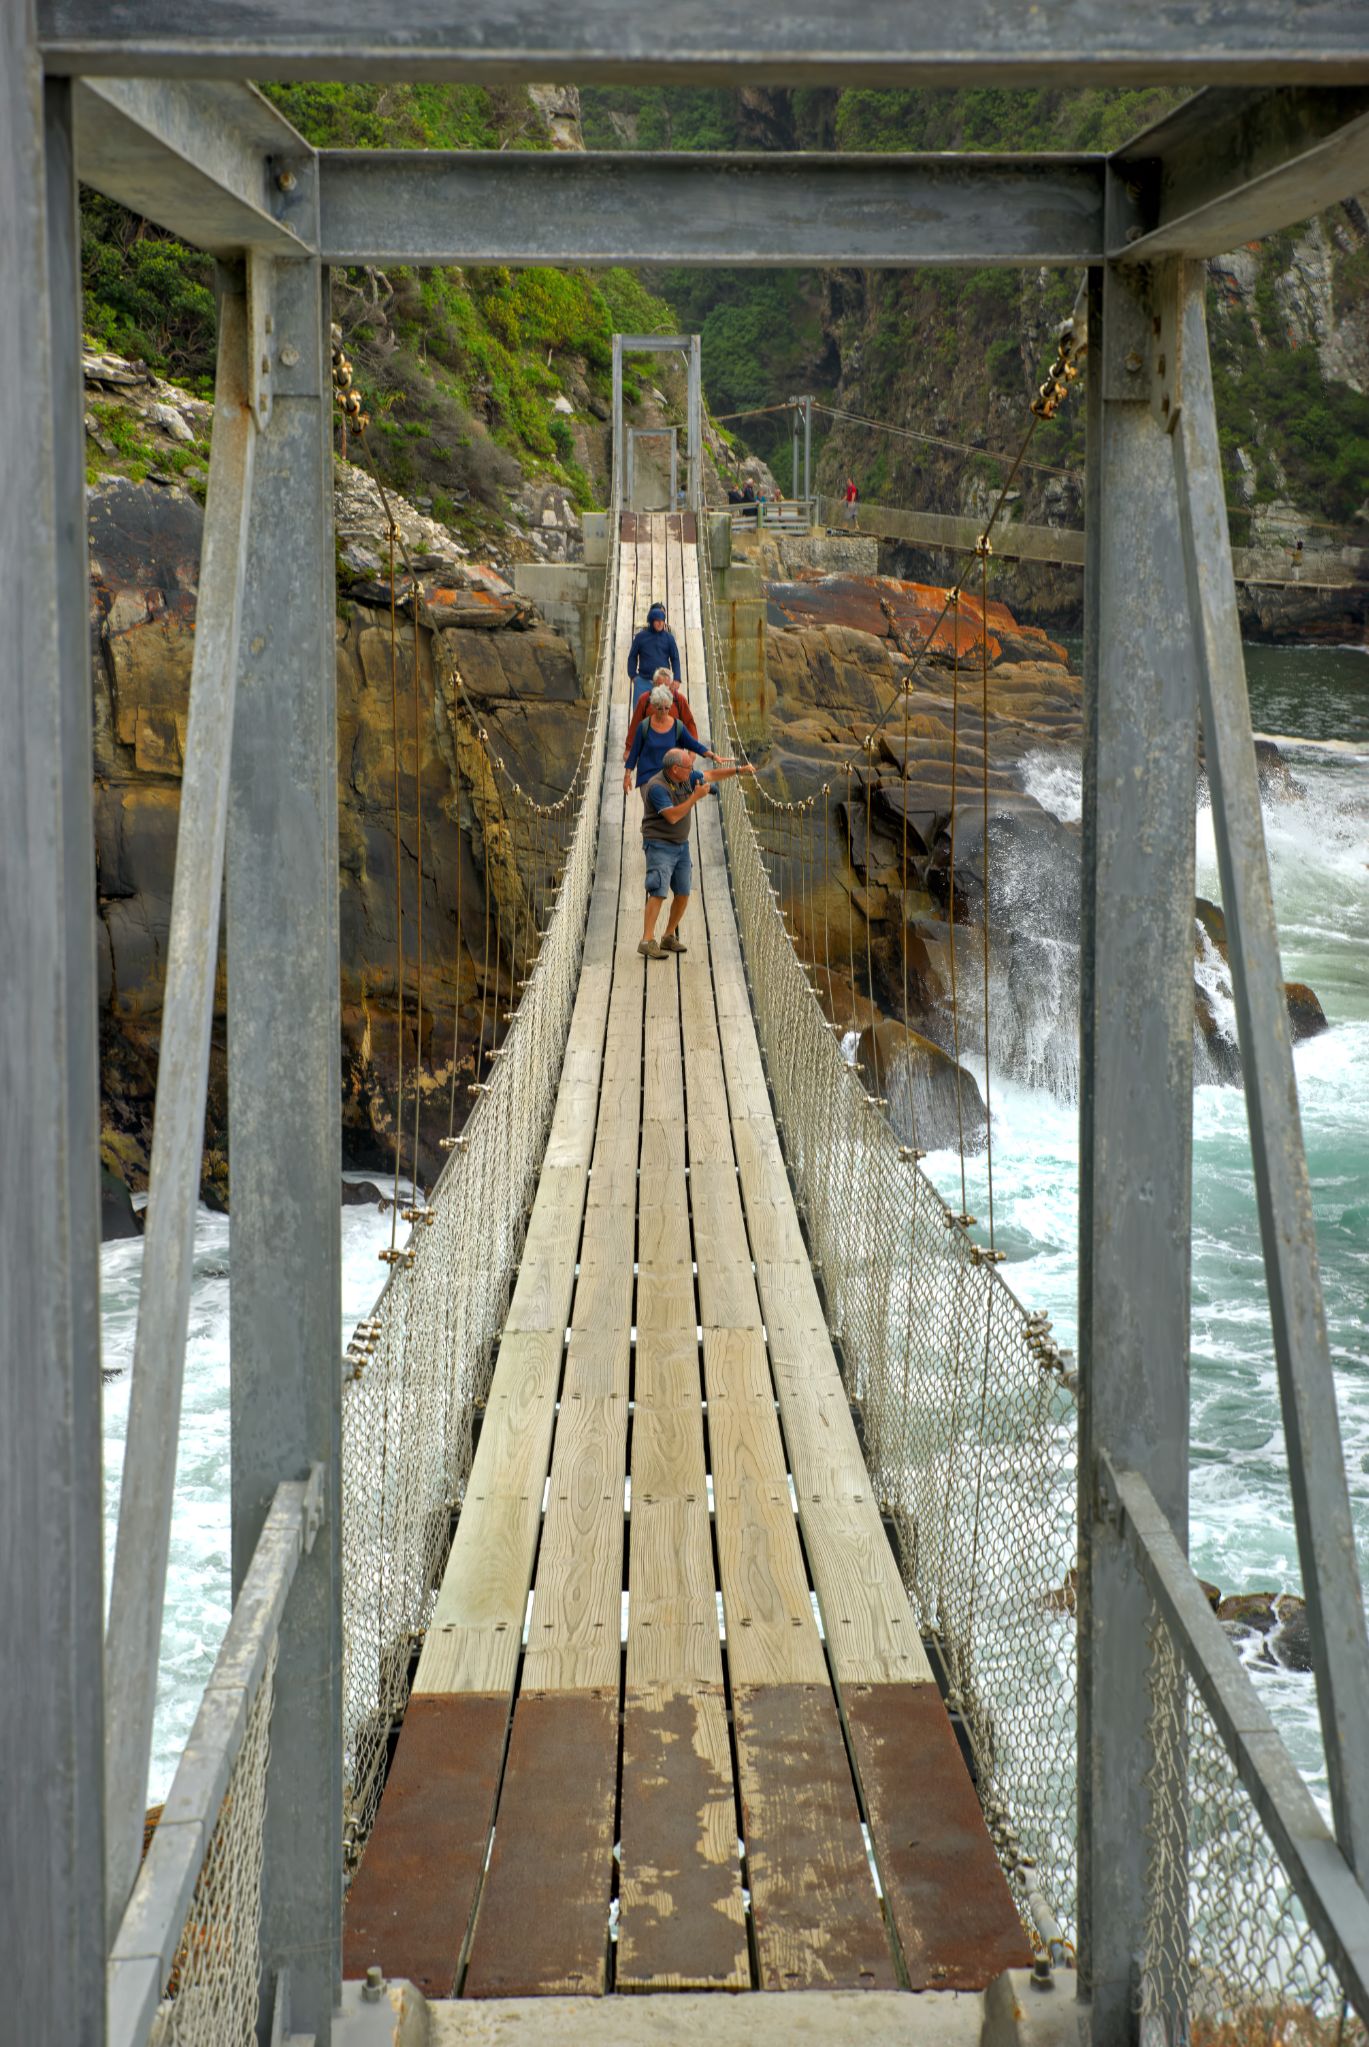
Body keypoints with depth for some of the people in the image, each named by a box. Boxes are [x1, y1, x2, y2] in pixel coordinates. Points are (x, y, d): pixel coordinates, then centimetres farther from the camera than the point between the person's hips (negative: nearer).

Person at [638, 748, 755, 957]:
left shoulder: (686, 778, 3)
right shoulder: (657, 787, -20)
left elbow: (710, 775, 18)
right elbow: (672, 816, -27)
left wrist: (738, 770, 14)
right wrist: (696, 797, -24)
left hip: (681, 845, 8)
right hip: (660, 845, -8)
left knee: (682, 894, 6)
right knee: (658, 893, -17)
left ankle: (669, 937, 18)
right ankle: (647, 941, -20)